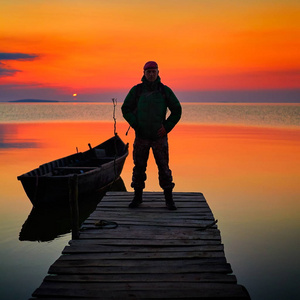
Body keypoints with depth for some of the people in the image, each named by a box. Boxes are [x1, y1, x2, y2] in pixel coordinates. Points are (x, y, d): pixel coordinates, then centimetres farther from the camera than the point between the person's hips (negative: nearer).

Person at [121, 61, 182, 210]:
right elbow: (126, 109, 7)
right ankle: (137, 196, 18)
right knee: (139, 167, 5)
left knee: (163, 167, -1)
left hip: (159, 136, -1)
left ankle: (169, 199, 8)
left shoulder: (165, 90, 2)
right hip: (141, 137, 1)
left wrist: (167, 127, -4)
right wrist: (135, 125, -6)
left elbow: (177, 110, 6)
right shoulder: (136, 90, 3)